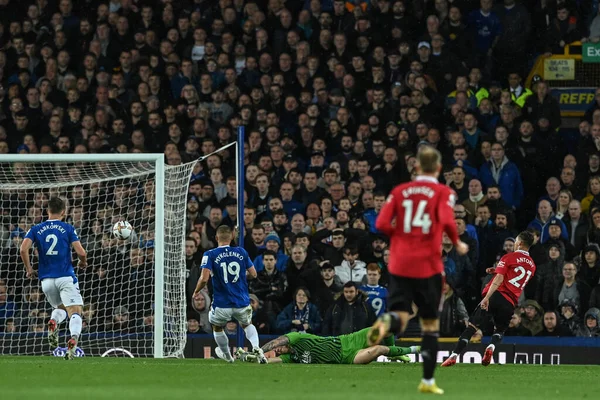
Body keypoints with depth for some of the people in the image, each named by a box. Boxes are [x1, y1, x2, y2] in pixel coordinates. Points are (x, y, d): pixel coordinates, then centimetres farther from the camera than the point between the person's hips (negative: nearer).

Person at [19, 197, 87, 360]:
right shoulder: (68, 229, 0)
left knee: (60, 308, 25)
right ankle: (74, 337, -35)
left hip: (46, 279, 3)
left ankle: (53, 322, -9)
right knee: (75, 312, -5)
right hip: (66, 277, -3)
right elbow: (81, 252, -7)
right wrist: (83, 262, 16)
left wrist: (29, 268, 6)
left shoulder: (36, 229, 6)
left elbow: (24, 249, -8)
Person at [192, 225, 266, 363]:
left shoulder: (210, 255, -9)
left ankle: (227, 356, 44)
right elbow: (253, 274, 8)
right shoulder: (241, 252, 1)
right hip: (242, 303, 2)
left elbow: (204, 278, -18)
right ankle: (256, 347, 3)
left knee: (217, 328, 28)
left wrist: (196, 292, 1)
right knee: (247, 325, 29)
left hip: (222, 304, -2)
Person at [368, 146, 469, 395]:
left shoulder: (399, 192, 7)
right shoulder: (443, 193, -1)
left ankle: (387, 323, -35)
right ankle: (427, 381, 13)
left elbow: (382, 224, -1)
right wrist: (457, 244, -1)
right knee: (431, 324, 12)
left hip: (399, 265, 2)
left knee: (400, 318, 2)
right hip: (428, 265, -2)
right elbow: (447, 222, -18)